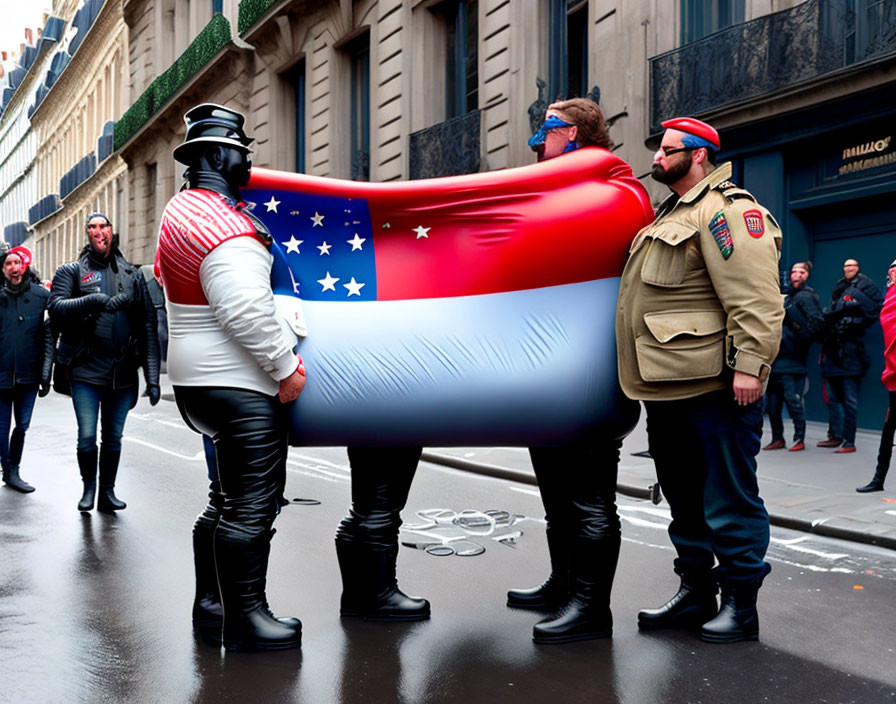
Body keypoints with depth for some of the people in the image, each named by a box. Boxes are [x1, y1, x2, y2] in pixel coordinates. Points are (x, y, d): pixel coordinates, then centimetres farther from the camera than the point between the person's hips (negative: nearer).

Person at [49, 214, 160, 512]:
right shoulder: (71, 271, 5)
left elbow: (148, 326, 5)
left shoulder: (132, 274, 10)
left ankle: (107, 492, 26)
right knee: (87, 437, -3)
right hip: (87, 371, -2)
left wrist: (152, 376, -2)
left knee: (114, 438, 10)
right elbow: (56, 308, -12)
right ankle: (88, 488, 20)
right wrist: (94, 300, -29)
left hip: (124, 373, 2)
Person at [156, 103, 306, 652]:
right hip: (239, 381, -11)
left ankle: (212, 605, 28)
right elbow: (246, 309, -25)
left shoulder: (183, 210, 17)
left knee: (231, 497, 18)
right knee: (254, 502, -5)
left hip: (203, 375, 11)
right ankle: (244, 617, 4)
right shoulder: (223, 225, -18)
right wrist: (286, 366, -15)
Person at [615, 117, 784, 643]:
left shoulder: (726, 210, -9)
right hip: (668, 388, 10)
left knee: (728, 501, -2)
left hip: (713, 388, -10)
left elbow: (756, 298, -19)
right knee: (684, 498, 16)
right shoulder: (672, 215, 22)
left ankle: (740, 605, 9)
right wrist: (644, 373, 25)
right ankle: (695, 594, 27)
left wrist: (749, 364, -26)